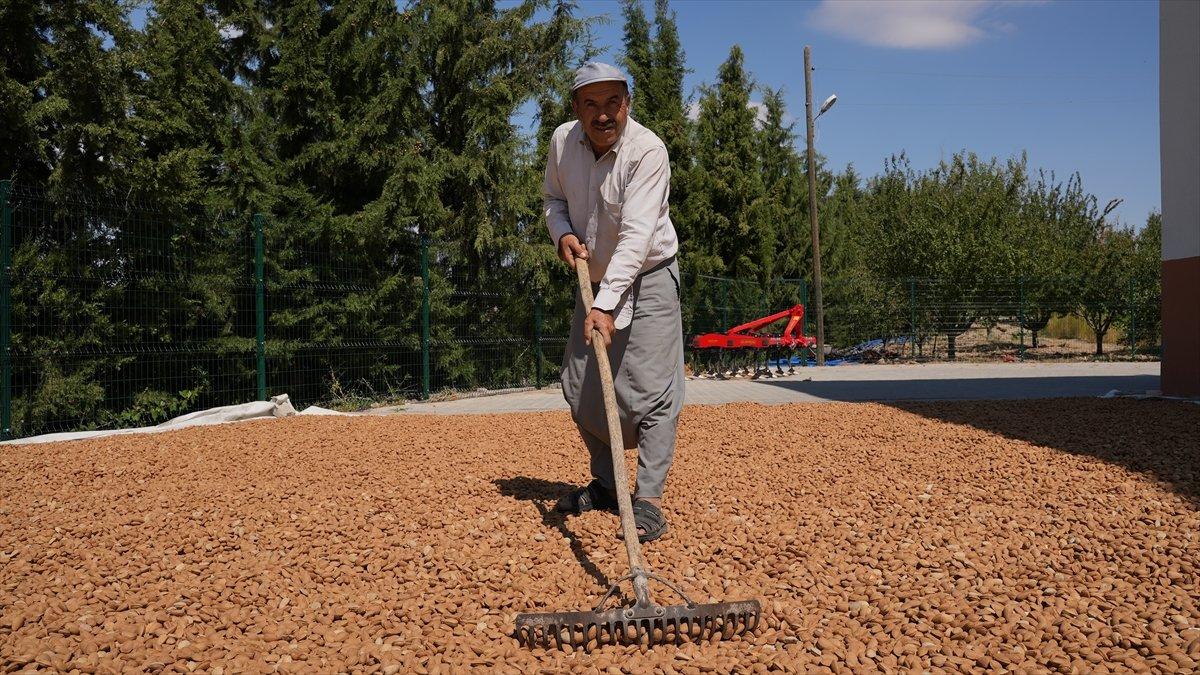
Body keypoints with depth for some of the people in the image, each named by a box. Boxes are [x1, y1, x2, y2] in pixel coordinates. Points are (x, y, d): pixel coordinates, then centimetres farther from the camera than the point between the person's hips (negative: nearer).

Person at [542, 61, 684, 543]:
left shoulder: (647, 151, -24)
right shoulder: (562, 141, -6)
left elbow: (636, 236, -34)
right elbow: (553, 197, 13)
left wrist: (606, 306, -43)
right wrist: (563, 233, -10)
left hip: (647, 278, -6)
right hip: (594, 280, 6)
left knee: (652, 389, -13)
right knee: (581, 390, 7)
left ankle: (648, 498, -7)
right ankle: (606, 484, 23)